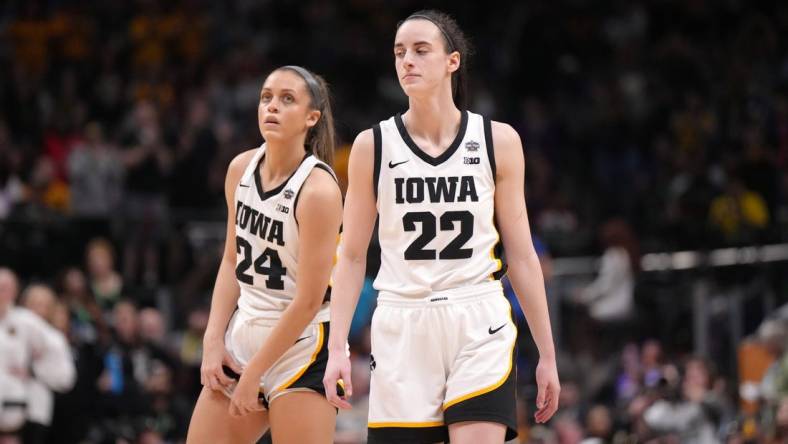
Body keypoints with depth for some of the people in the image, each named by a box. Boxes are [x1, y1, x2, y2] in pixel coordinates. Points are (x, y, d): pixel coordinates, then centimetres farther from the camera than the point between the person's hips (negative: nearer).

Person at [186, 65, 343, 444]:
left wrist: (253, 374, -14)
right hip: (243, 337, 8)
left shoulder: (318, 189, -19)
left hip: (301, 348, -7)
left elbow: (309, 302, -19)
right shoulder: (241, 169, 2)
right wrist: (213, 341, 2)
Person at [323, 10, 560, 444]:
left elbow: (521, 254, 7)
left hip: (479, 330, -1)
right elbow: (352, 257, 6)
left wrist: (547, 354, 6)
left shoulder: (497, 140, 3)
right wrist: (337, 347, -4)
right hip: (401, 329, 1)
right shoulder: (373, 146, 3)